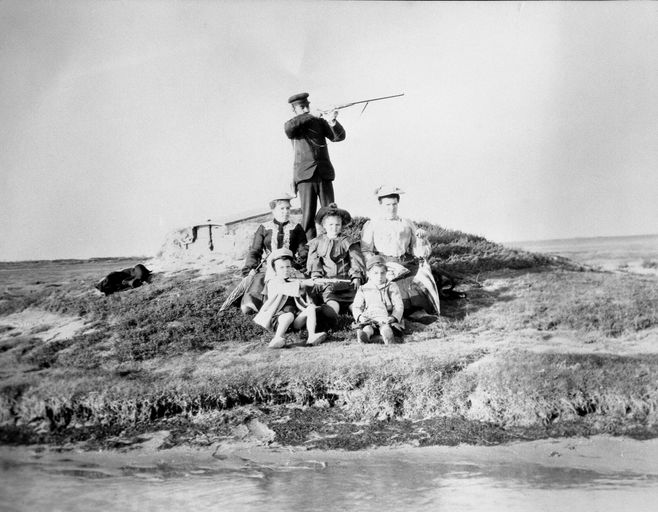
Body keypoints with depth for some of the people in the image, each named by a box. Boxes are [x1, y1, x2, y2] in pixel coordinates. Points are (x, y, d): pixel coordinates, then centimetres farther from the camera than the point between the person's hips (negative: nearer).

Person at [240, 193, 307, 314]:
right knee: (246, 307, -19)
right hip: (266, 269, 0)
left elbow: (303, 251, 11)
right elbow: (254, 251, 13)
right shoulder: (264, 228, 13)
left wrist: (301, 264, -8)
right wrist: (250, 268, -1)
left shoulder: (296, 228, 15)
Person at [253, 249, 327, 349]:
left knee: (311, 308, -15)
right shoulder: (273, 283, 2)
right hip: (278, 319, -6)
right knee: (289, 315, -37)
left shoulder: (293, 280, 22)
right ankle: (278, 339, -59)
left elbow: (301, 292, 7)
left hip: (296, 320, 6)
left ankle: (311, 336, -34)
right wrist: (303, 283, -26)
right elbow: (284, 288, -20)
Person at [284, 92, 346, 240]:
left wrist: (333, 122, -17)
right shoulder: (292, 127, 10)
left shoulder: (320, 122, 16)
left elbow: (339, 136, 4)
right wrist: (309, 116, -15)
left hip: (324, 174, 2)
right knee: (308, 215, -8)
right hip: (305, 175, -2)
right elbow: (288, 128, -16)